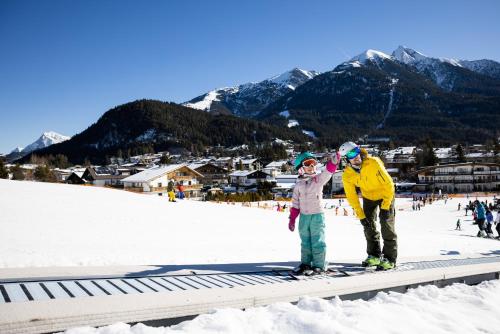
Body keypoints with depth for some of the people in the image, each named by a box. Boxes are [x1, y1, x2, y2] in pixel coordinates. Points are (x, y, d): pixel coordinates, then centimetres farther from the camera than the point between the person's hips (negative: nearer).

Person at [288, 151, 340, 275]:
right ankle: (305, 263, 25)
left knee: (317, 242, 1)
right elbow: (295, 203, 9)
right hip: (303, 216, 4)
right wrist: (292, 219, 7)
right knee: (305, 242, 14)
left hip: (317, 215, -3)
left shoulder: (319, 179, -2)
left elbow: (328, 171, -20)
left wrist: (334, 160, -39)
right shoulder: (298, 185, 6)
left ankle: (319, 266, 10)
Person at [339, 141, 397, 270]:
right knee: (368, 225, 3)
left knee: (386, 225, -10)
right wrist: (360, 215, -14)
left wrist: (385, 207, -24)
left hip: (385, 195, -4)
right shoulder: (347, 175, -20)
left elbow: (388, 184, -25)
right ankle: (374, 255, 18)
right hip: (368, 197, 4)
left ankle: (390, 258, -2)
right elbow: (352, 197, -10)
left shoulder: (373, 163, -31)